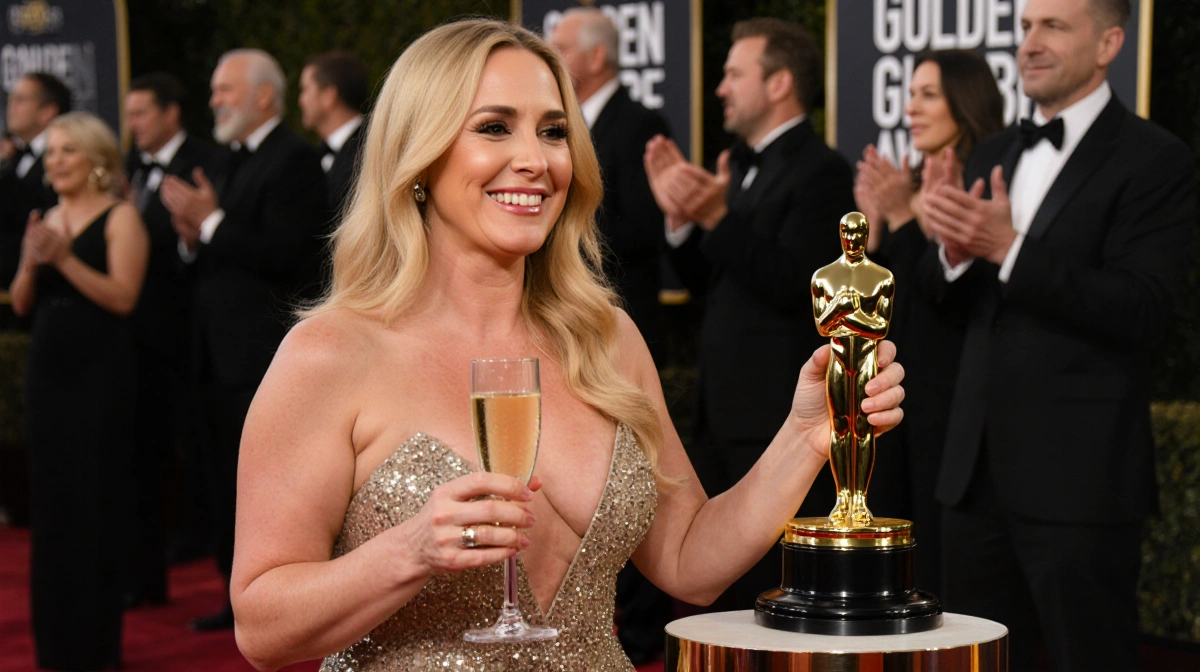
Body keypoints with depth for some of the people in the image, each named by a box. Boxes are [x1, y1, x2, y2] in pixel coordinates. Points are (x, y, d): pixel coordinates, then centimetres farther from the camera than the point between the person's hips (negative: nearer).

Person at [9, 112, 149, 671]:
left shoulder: (120, 217, -5)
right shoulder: (47, 221, 14)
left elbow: (123, 297, -16)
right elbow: (22, 305, 12)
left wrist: (65, 259, -21)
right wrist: (31, 263, -6)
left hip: (99, 373, -7)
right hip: (48, 371, 7)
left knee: (95, 503, -3)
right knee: (51, 502, 10)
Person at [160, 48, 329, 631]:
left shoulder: (292, 160, -11)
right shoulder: (236, 163, 18)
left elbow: (281, 254, -21)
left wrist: (211, 221, -19)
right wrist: (192, 238, -1)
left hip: (264, 351, -10)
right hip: (223, 350, 10)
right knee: (227, 477, 14)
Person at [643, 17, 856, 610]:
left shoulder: (819, 171, -11)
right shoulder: (742, 164, 16)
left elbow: (796, 287, -22)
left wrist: (717, 217, -25)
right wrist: (680, 214, 3)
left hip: (780, 422, -9)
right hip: (724, 414, 9)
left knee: (776, 591, -4)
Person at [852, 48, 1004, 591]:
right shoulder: (911, 184, 13)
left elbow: (964, 301, -21)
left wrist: (910, 219, -23)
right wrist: (873, 221, -2)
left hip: (956, 402, -8)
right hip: (901, 404, 8)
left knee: (950, 564, -4)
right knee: (904, 561, 12)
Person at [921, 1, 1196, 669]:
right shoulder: (993, 155, 14)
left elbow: (1139, 309, -18)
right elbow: (948, 296, 12)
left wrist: (1011, 248, -25)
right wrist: (956, 251, -11)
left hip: (1079, 480, -7)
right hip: (981, 468, 7)